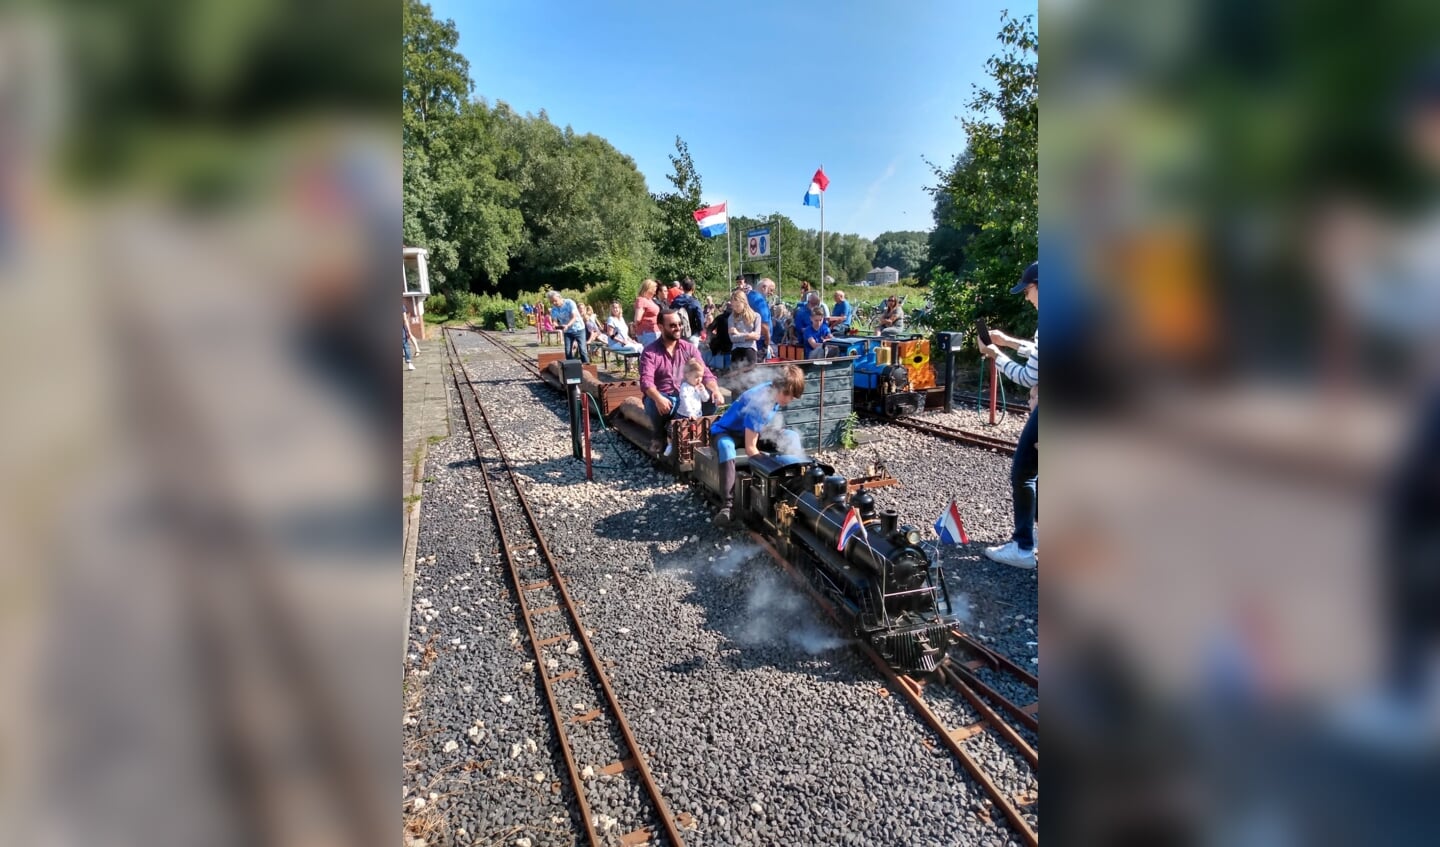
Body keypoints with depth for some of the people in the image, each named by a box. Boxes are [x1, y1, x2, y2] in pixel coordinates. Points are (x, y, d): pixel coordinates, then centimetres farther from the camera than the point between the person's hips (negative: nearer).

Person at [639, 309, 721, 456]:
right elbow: (646, 381, -20)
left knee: (711, 398, -24)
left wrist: (715, 390, -25)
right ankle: (660, 435, -3)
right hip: (663, 399, -3)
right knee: (652, 403, -38)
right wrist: (658, 398, -42)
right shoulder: (650, 351, -7)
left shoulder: (689, 348, 5)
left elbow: (705, 374, -2)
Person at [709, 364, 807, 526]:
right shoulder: (758, 401, -33)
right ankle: (728, 505, -45)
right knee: (726, 447, -42)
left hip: (752, 431, 8)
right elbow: (750, 448, -33)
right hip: (726, 431, -8)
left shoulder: (776, 392, -9)